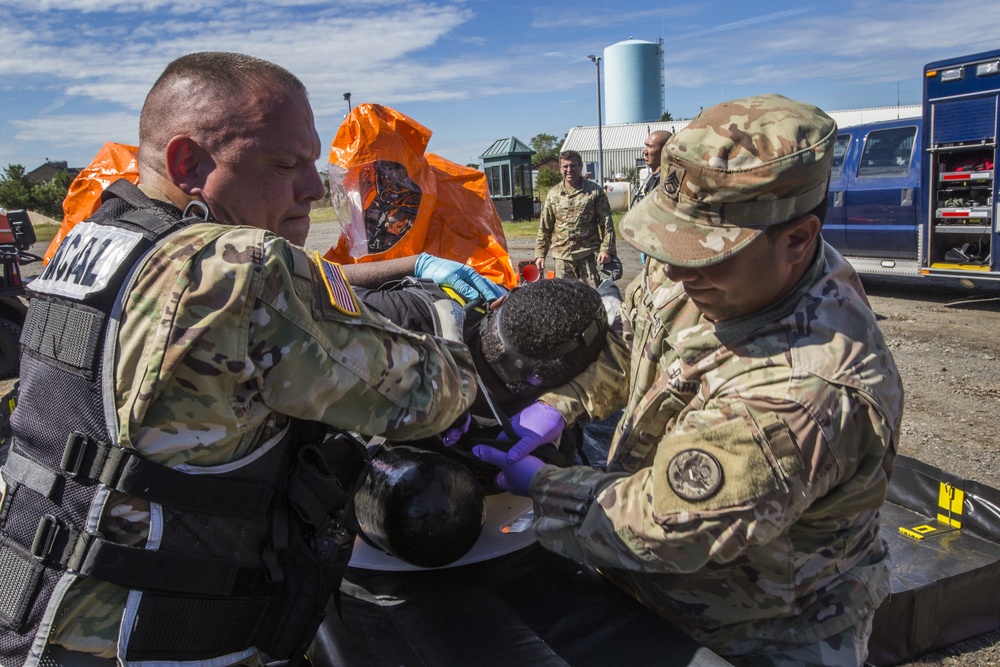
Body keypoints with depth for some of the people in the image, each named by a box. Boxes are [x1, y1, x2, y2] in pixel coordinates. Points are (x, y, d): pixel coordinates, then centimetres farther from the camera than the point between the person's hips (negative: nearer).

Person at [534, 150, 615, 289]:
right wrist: (540, 254, 7)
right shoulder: (553, 194, 10)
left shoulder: (595, 191, 2)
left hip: (589, 254, -2)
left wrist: (606, 250, -10)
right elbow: (544, 228, 13)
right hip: (562, 256, 2)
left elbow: (606, 223, 0)